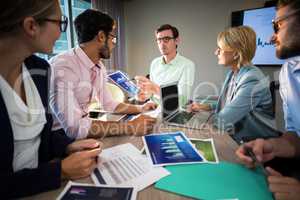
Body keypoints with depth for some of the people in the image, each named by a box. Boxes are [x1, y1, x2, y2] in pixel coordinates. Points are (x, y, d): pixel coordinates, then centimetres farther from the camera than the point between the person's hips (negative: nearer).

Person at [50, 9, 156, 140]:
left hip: (87, 137, 7)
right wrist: (129, 127, -28)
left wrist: (140, 108, 5)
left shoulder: (99, 67, 3)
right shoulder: (63, 66, -24)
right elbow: (73, 127, -32)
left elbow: (108, 104, 15)